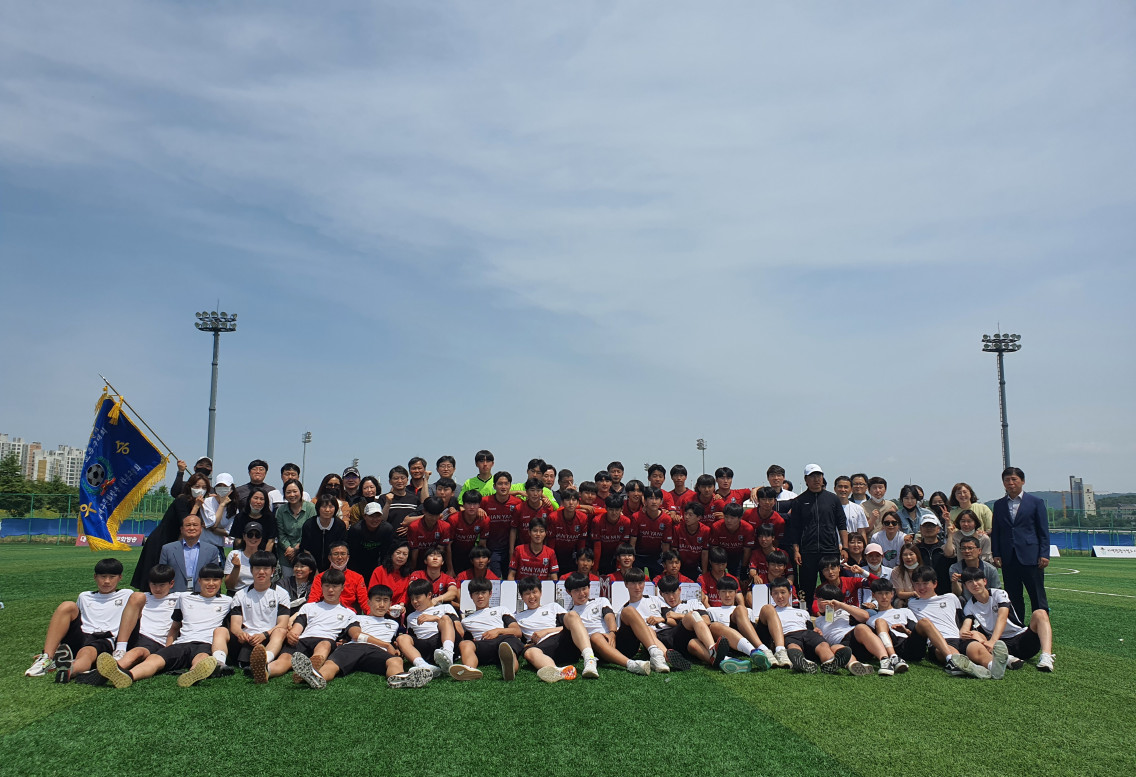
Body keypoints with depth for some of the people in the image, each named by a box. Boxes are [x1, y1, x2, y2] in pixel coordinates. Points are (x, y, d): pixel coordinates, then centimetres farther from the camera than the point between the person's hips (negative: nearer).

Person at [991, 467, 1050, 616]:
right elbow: (995, 532, 12)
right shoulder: (999, 505, 12)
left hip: (1031, 558, -3)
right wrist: (996, 555, 3)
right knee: (1013, 598, 7)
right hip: (1008, 559, 3)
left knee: (1037, 597, 0)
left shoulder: (1036, 502, 4)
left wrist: (1044, 555, -6)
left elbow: (1044, 531, 2)